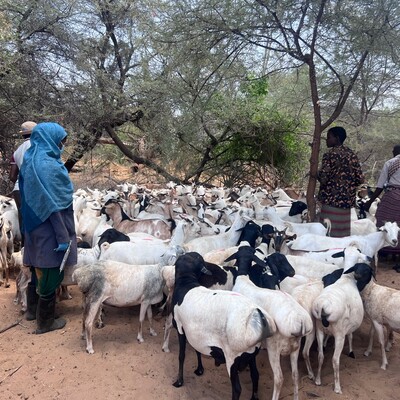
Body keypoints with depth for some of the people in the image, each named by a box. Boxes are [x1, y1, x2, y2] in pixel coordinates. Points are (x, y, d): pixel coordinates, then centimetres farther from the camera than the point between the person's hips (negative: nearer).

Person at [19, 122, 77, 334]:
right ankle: (45, 322, 17)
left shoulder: (31, 161, 8)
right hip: (49, 230, -9)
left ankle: (35, 310, 37)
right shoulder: (48, 165, -21)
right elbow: (53, 206, -23)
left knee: (40, 270, 21)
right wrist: (64, 237, -20)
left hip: (36, 227, 9)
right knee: (51, 274, 4)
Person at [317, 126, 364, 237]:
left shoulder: (330, 154, -9)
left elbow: (323, 178, -17)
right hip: (347, 200, 6)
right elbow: (360, 179, 8)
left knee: (329, 232, -2)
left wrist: (314, 174, 3)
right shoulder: (352, 155, 10)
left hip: (331, 199, -6)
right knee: (343, 231, 11)